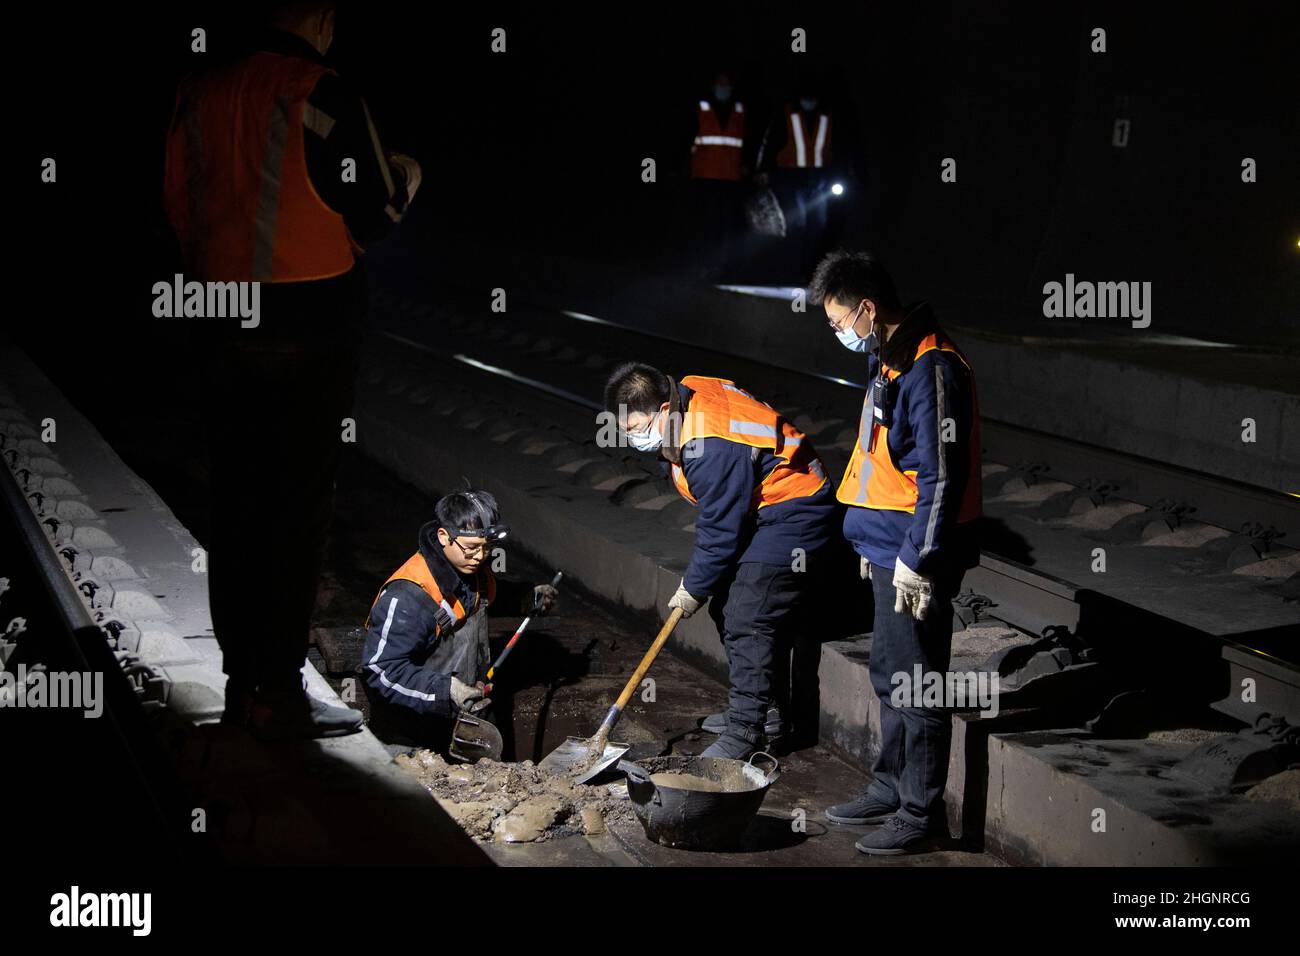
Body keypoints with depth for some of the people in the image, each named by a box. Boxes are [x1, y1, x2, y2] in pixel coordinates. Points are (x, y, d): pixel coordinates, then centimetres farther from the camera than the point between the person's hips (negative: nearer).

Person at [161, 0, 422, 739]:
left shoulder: (202, 92, 4)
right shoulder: (324, 94, -12)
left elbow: (178, 207, 9)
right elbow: (373, 219, -7)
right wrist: (407, 178, 13)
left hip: (226, 321, 5)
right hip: (311, 324, -5)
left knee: (237, 502, 11)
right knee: (301, 505, 0)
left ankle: (241, 680, 18)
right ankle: (280, 696, 2)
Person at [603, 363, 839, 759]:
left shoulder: (712, 450, -32)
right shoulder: (688, 392, -2)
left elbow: (720, 530, -23)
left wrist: (694, 587, -9)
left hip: (791, 515, -11)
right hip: (758, 509, 11)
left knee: (746, 621, -14)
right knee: (726, 610, 14)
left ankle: (745, 733, -8)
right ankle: (752, 708, 26)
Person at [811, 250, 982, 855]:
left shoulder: (931, 371, -20)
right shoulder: (890, 362, 12)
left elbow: (942, 477, -22)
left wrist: (915, 560, -21)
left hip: (917, 557, -10)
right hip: (889, 551, 10)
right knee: (890, 676, 19)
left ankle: (920, 810, 11)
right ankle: (892, 786, 32)